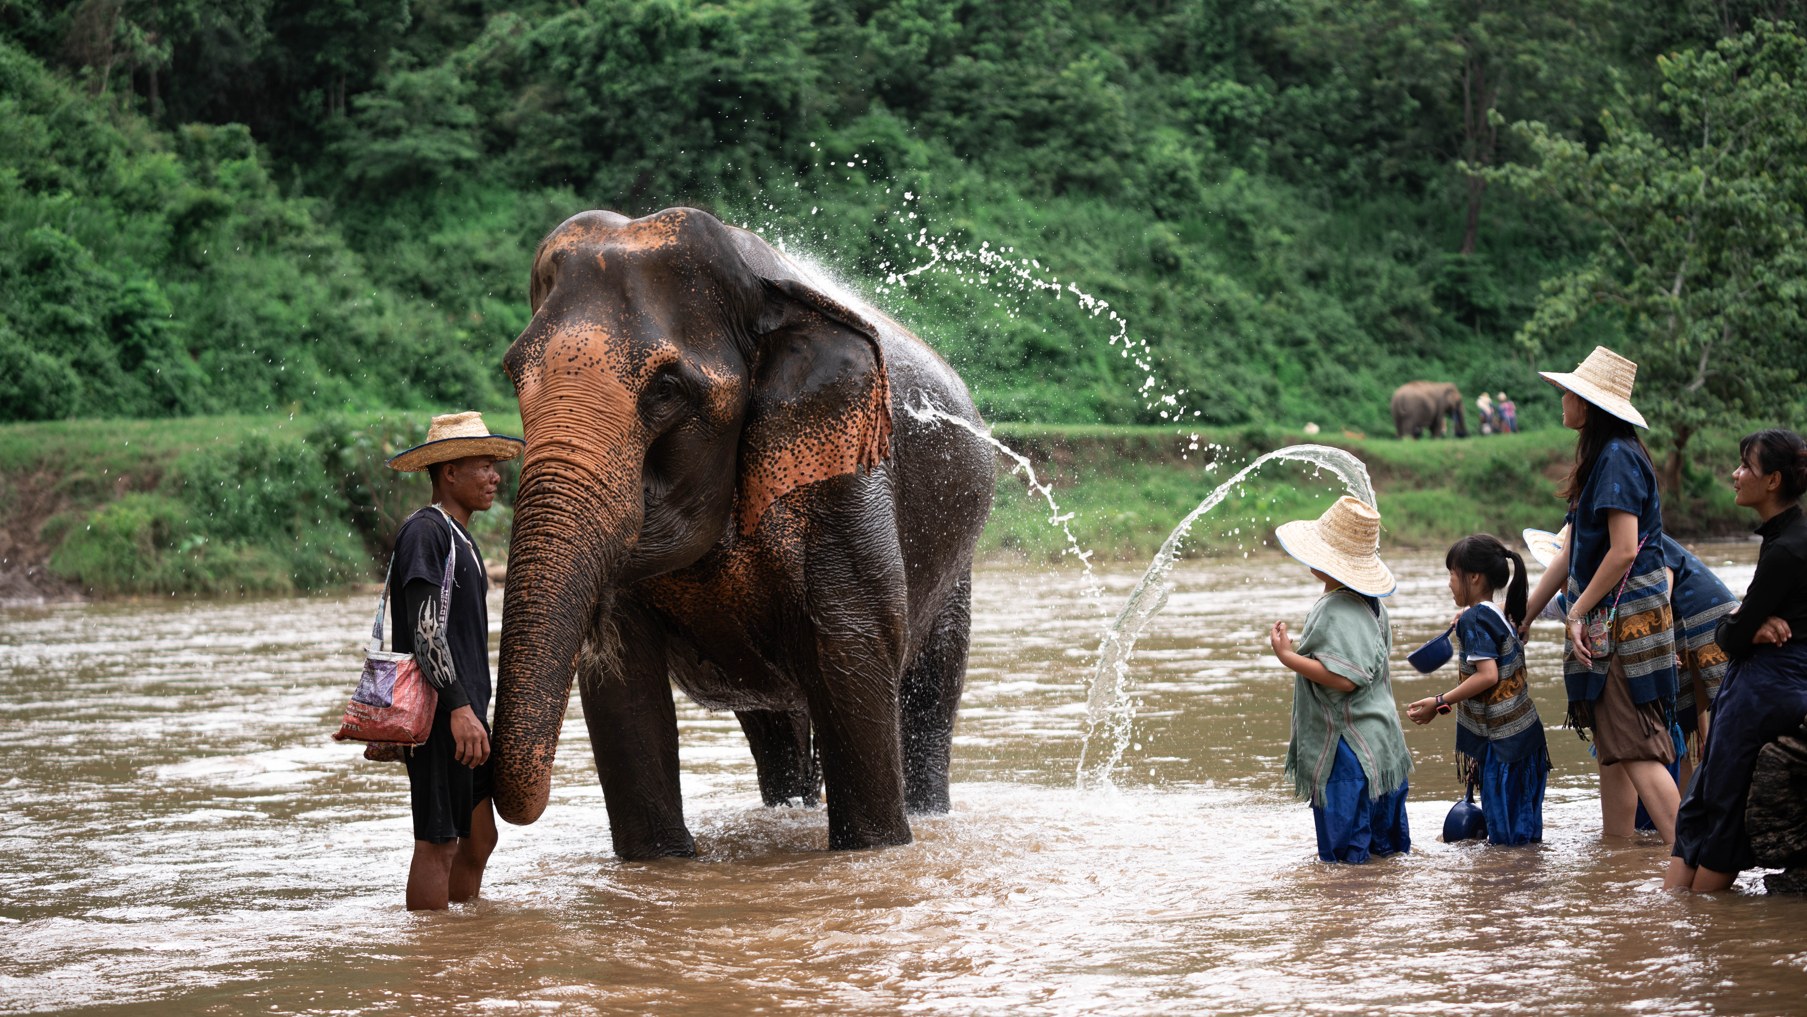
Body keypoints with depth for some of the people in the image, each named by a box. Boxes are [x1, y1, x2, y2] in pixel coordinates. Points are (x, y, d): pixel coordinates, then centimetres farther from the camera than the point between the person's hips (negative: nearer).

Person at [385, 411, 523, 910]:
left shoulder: (460, 539, 20)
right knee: (437, 841, -7)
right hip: (440, 714, -10)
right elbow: (425, 631, -19)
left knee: (479, 837, 10)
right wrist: (459, 709, -24)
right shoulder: (424, 532, -12)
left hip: (467, 711, 10)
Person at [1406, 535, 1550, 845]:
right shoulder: (1502, 616, 14)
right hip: (1524, 734, 10)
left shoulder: (1474, 618, -14)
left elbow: (1488, 675, -22)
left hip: (1500, 740, -10)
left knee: (1505, 836, -6)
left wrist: (1439, 702, -18)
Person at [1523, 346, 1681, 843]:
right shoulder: (1603, 458, 16)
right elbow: (1571, 552, 20)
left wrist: (1577, 613, -14)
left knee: (1636, 749, -13)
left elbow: (1624, 550, -21)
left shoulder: (1618, 458, -15)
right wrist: (1523, 616, 21)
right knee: (1611, 747, 12)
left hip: (1628, 619, -10)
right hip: (1608, 624, 10)